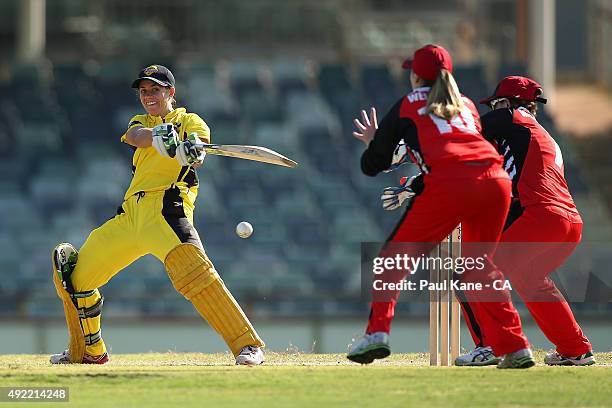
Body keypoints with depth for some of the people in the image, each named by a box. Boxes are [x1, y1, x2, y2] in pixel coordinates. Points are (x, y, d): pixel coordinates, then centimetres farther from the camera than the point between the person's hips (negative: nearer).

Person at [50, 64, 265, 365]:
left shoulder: (190, 121, 11)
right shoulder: (141, 122, 24)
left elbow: (196, 153, -12)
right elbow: (133, 135, -3)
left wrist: (192, 150, -39)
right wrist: (157, 136, -27)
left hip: (167, 206, -6)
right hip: (131, 214, 6)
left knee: (193, 270, -30)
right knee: (72, 275, 9)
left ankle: (248, 345, -30)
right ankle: (88, 352, 28)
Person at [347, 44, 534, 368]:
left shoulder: (406, 108, 19)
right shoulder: (467, 106, 30)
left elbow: (372, 166, 18)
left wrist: (372, 141, 40)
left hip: (449, 186, -4)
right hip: (496, 183, 5)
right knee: (481, 266, 20)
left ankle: (377, 332, -9)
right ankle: (515, 347, 12)